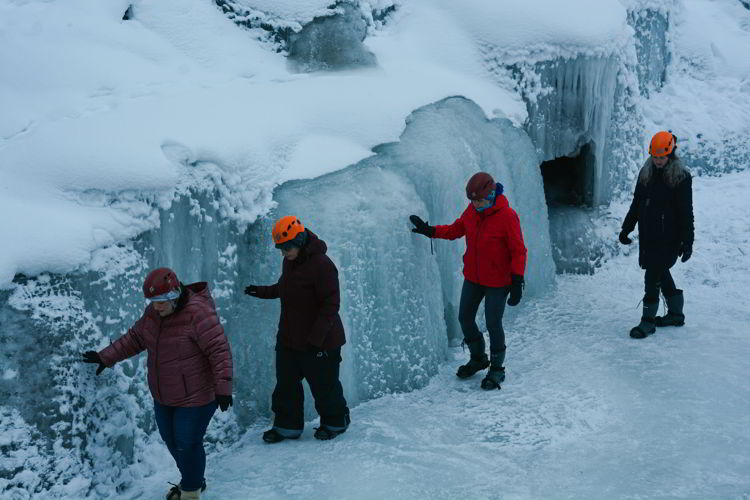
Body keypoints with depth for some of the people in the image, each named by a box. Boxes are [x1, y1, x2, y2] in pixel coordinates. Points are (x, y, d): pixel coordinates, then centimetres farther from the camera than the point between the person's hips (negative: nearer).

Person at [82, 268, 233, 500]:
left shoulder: (198, 313, -25)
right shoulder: (154, 313, 0)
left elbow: (219, 351, -26)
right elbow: (134, 339, 12)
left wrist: (223, 388, -30)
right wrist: (106, 357, 9)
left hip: (195, 397, -8)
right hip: (164, 397, 8)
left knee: (187, 444, 0)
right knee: (172, 440, 18)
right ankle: (193, 481, 41)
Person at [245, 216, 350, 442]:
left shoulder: (321, 265, -22)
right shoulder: (289, 262, 6)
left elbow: (330, 305, -22)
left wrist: (315, 338, -25)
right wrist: (262, 291, 9)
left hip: (320, 342, -8)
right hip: (288, 339, 8)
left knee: (324, 385, 8)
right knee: (286, 384, 12)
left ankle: (335, 422, 30)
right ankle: (287, 425, 27)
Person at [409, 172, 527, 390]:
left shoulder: (507, 216, -21)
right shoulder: (472, 211, -3)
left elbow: (518, 251, -17)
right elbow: (456, 229, 13)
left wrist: (517, 281, -20)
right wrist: (430, 231, 3)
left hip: (497, 282, -6)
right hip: (472, 278, 6)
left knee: (493, 324, 1)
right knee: (465, 318, 13)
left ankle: (497, 368, 21)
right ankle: (478, 359, 36)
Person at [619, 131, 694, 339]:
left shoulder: (681, 177, -9)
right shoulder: (646, 173, 9)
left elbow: (686, 212, -8)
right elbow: (636, 205, 17)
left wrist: (687, 241, -11)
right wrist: (626, 229, 17)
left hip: (668, 237, -7)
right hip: (648, 235, 7)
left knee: (653, 276, -9)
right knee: (661, 273, 15)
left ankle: (648, 320, -3)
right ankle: (675, 313, 29)